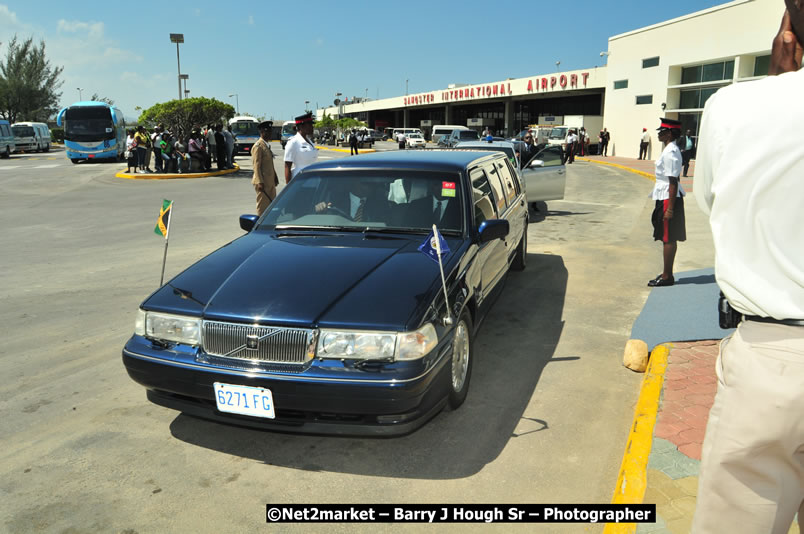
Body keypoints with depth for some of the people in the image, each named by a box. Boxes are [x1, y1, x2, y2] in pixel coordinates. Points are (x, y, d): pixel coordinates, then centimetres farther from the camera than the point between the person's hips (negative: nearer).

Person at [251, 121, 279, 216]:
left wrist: (275, 178, 18)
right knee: (263, 207, -3)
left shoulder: (267, 145, 17)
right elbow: (256, 166, -17)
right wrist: (260, 182, -22)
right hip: (263, 183, -9)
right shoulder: (258, 146, -12)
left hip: (270, 182, 9)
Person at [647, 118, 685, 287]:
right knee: (669, 239, 16)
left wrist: (670, 208, -23)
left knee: (668, 239, -4)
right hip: (666, 198, 10)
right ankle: (667, 273, 25)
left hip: (668, 198, -10)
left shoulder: (670, 153, -18)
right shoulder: (671, 150, 14)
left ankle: (667, 276, 3)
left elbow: (673, 182, -21)